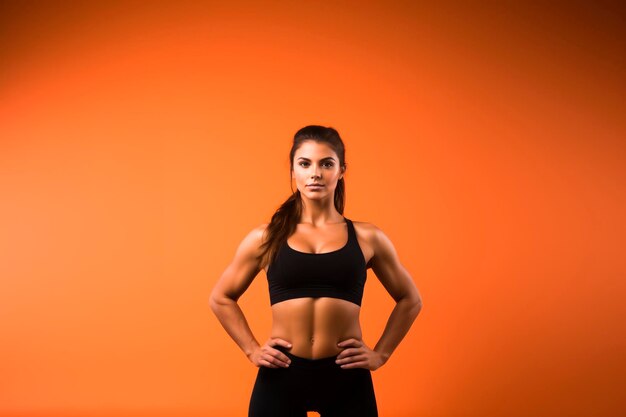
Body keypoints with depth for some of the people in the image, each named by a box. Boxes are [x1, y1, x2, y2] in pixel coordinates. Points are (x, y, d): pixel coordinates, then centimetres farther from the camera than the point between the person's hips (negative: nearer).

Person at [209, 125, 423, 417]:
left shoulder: (366, 237, 3)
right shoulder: (266, 237, 3)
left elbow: (410, 299, 16)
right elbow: (221, 298, 15)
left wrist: (381, 354, 7)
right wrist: (252, 350, 6)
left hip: (346, 377, 0)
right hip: (281, 375, 0)